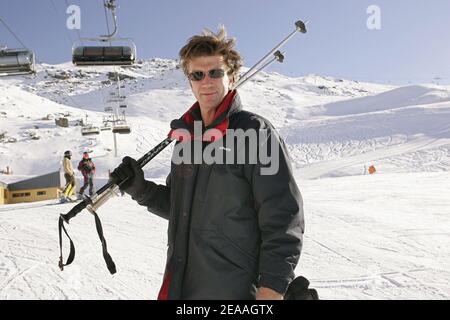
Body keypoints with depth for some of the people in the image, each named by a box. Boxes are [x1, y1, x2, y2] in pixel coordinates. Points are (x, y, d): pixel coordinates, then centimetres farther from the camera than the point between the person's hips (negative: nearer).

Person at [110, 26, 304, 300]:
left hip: (235, 291, -6)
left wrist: (272, 288, -18)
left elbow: (283, 220, -14)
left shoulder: (255, 133, -12)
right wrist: (141, 189, 2)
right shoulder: (186, 137, 9)